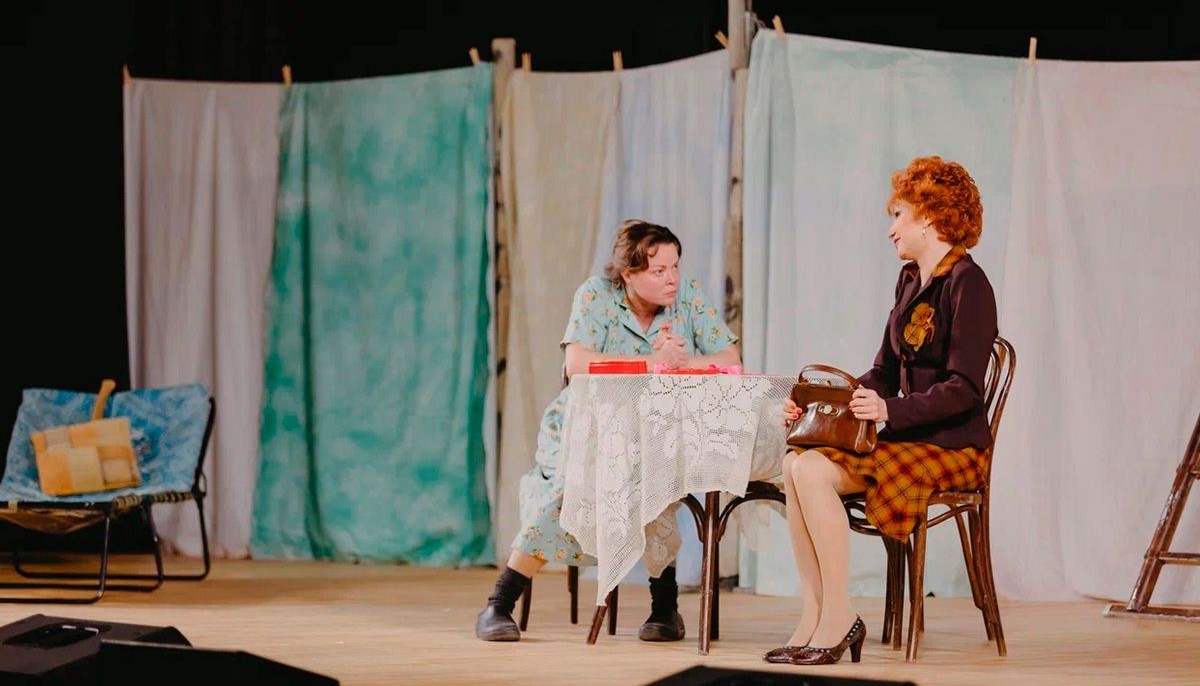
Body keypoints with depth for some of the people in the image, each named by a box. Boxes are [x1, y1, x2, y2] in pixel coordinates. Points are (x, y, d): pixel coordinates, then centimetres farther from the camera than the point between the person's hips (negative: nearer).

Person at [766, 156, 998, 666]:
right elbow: (885, 374, 18)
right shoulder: (910, 280, 16)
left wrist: (890, 410, -30)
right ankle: (813, 618, -16)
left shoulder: (966, 284, -12)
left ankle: (838, 618, -18)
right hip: (906, 433, 8)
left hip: (951, 446, -8)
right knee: (796, 464, -14)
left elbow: (963, 390, -19)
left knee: (814, 473, -25)